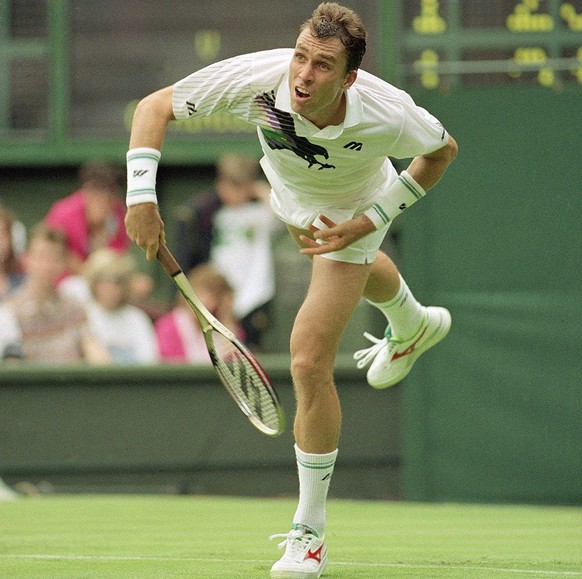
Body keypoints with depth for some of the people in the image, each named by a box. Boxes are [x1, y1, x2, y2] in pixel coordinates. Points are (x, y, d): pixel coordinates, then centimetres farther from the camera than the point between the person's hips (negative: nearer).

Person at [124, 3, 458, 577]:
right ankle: (412, 326, 77)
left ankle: (309, 531, 1)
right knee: (357, 270, 38)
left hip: (350, 214, -4)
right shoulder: (257, 78, -41)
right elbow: (154, 106, -28)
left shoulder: (386, 116, -43)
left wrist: (367, 222, -25)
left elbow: (443, 149, -19)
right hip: (290, 193, 4)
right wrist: (141, 197, -40)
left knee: (309, 364, -15)